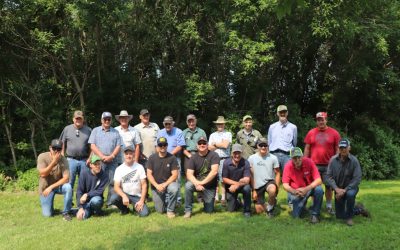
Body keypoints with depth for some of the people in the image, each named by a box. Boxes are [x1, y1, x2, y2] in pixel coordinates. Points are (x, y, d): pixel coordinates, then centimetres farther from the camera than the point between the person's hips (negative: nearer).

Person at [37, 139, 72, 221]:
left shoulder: (63, 160, -16)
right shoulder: (42, 157, -15)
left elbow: (66, 178, -21)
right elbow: (43, 174, -25)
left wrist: (51, 187, -29)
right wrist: (54, 162, -33)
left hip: (58, 185, 1)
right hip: (45, 187, 0)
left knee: (68, 187, -34)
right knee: (47, 214, -8)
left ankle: (66, 212, -15)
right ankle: (45, 203, 30)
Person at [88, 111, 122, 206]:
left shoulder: (115, 132, 14)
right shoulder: (96, 130, 11)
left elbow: (118, 146, 6)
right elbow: (92, 145, 1)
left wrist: (111, 156, -10)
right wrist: (102, 156, -10)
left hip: (112, 161, 1)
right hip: (98, 161, -1)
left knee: (112, 182, -1)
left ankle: (111, 202, 5)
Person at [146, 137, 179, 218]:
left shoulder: (172, 158, -7)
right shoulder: (152, 158, -3)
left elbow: (175, 175, -11)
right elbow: (149, 174, -5)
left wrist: (165, 184, -23)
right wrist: (157, 185, -19)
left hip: (168, 183, -1)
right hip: (156, 186, 1)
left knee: (174, 188, -37)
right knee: (160, 210, -4)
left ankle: (170, 210, -13)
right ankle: (164, 200, 33)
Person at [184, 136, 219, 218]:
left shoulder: (213, 155, -11)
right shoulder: (193, 157, -5)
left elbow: (214, 171, -23)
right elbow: (189, 174, -13)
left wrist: (202, 182, -27)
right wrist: (197, 183, -32)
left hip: (210, 187, -1)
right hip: (197, 183, 1)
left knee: (209, 210, -2)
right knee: (188, 185, -32)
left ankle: (204, 199, 33)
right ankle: (188, 210, -14)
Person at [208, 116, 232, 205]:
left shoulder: (228, 134, 6)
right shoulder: (212, 135, 16)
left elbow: (225, 145, -9)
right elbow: (209, 148, 4)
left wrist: (215, 144, 2)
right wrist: (221, 145, -4)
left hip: (224, 159, -3)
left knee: (223, 179, -5)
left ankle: (223, 198, 1)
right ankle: (216, 197, 13)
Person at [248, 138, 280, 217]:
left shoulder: (273, 158, -3)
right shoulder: (252, 158, -2)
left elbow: (277, 173, 2)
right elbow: (251, 175, 1)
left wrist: (277, 186, -11)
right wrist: (253, 190, -1)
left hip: (269, 182, -1)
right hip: (258, 185, 2)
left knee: (272, 190, -39)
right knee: (259, 211, 2)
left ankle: (270, 208, -9)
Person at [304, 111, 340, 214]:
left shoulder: (334, 133, 2)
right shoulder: (311, 133, 4)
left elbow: (337, 149, 4)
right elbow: (307, 149, 6)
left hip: (329, 165, -1)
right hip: (314, 164, 1)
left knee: (328, 185, 7)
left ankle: (329, 206, 18)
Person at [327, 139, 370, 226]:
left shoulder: (354, 160, -18)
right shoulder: (333, 160, -13)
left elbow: (357, 178, -20)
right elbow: (329, 176, -12)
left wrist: (345, 190, -26)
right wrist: (337, 189, -24)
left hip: (350, 187, -3)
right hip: (338, 189, 3)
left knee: (350, 194, -40)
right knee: (340, 215, 8)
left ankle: (349, 216, -15)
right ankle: (359, 209, 36)